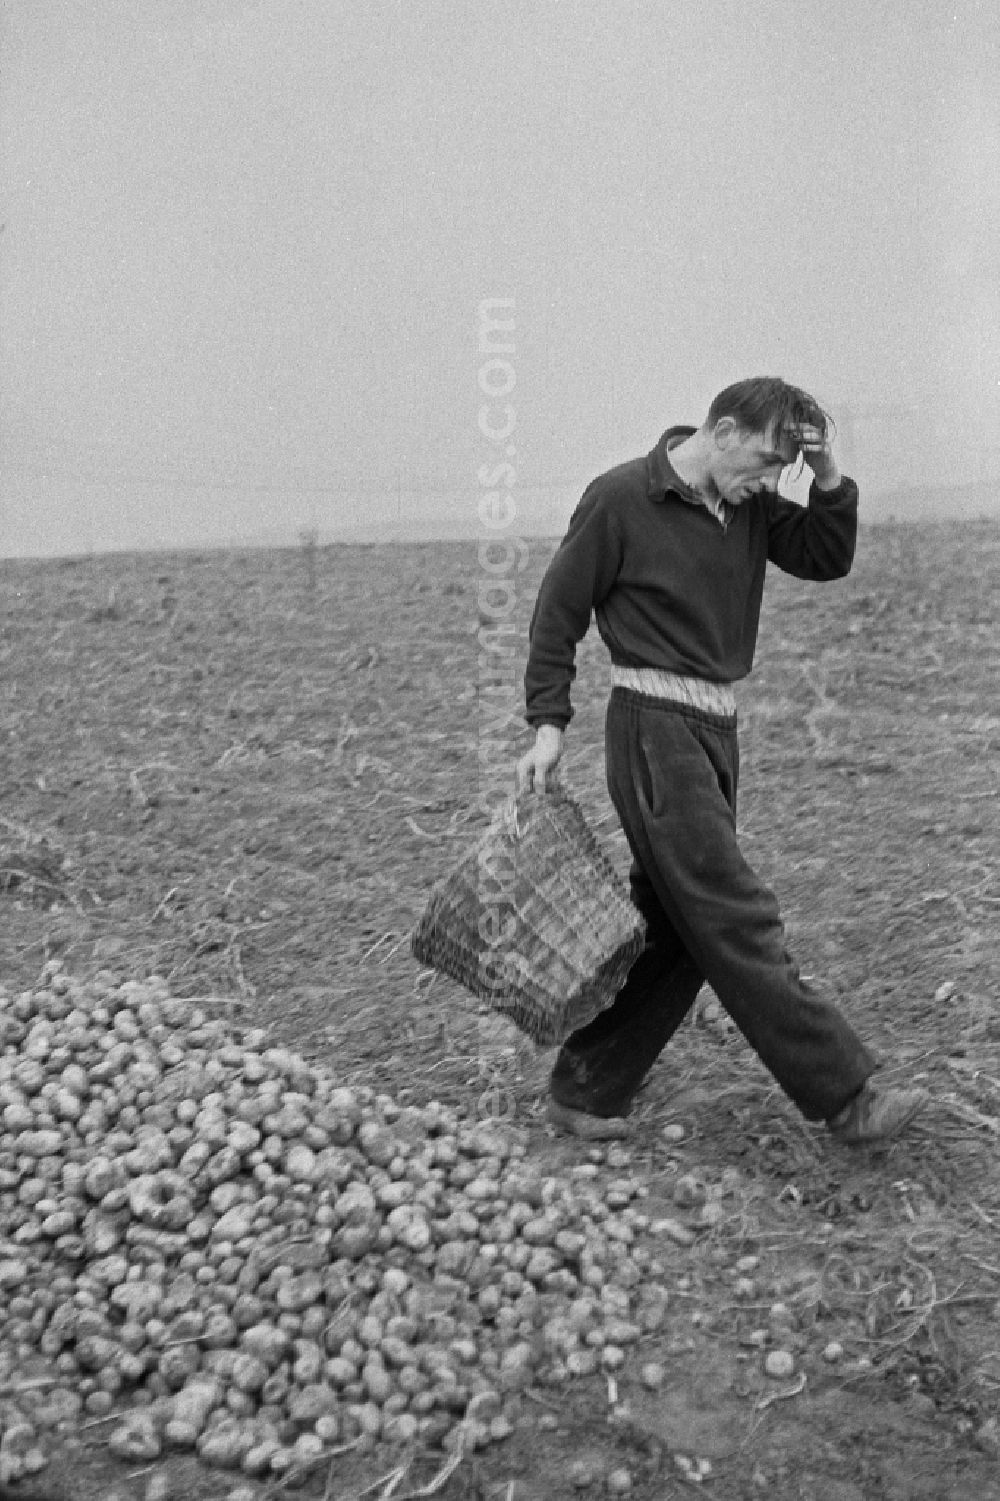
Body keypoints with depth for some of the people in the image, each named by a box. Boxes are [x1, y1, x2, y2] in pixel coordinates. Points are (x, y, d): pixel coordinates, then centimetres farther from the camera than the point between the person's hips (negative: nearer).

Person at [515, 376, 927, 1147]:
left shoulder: (750, 506, 11)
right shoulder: (620, 499, -9)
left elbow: (827, 558, 10)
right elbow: (558, 609, -4)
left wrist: (828, 474, -5)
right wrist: (548, 723, -9)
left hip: (716, 732, 8)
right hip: (653, 729, -8)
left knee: (676, 930, 10)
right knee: (737, 921, -5)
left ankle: (586, 1091, 22)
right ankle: (845, 1096, 1)